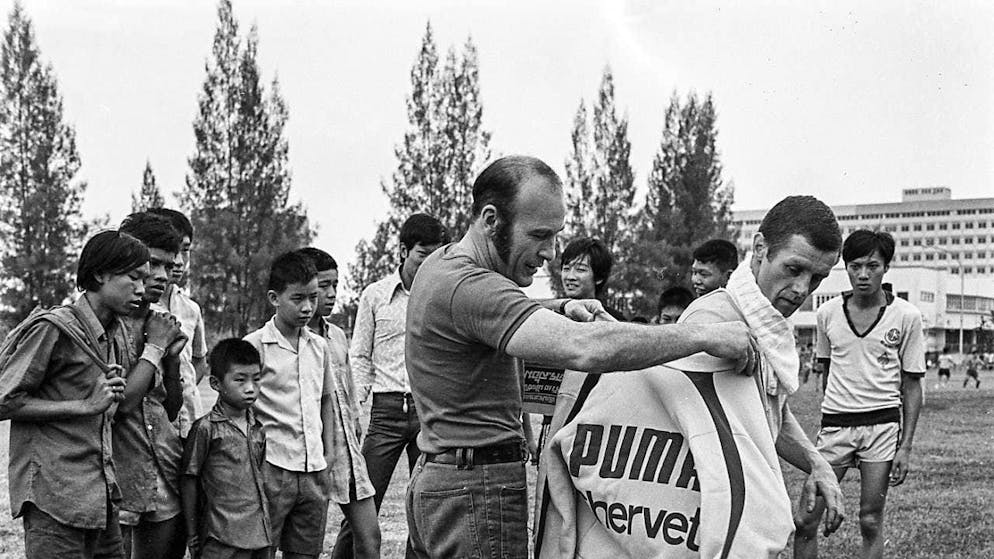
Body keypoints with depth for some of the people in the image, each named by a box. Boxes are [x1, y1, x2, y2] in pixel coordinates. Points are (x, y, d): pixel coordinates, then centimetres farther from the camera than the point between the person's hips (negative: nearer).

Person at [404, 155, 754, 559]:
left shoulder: (442, 263, 11)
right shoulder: (470, 286, -23)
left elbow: (501, 316, 30)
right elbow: (583, 348, -34)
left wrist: (560, 309, 8)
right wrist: (704, 336, -28)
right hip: (478, 491, -10)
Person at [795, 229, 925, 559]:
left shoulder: (906, 316, -2)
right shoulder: (828, 313, 4)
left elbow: (912, 386, 1)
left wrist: (905, 446, -4)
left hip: (883, 422, -2)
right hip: (835, 423, 2)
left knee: (871, 522, 1)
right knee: (805, 521, -3)